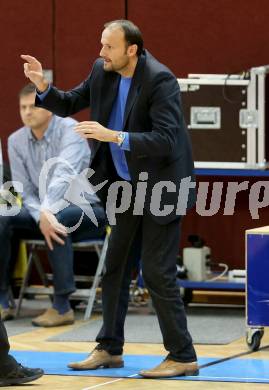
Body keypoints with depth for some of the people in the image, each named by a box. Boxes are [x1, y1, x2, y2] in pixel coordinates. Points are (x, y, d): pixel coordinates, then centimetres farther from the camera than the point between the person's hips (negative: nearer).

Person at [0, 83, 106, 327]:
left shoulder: (69, 129, -18)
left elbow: (64, 174, -34)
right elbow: (25, 191, -3)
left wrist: (48, 211, -51)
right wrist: (40, 216, -26)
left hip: (87, 209, -5)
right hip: (42, 211, 5)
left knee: (57, 221, -37)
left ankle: (62, 305, -32)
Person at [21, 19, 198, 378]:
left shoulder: (160, 80, -22)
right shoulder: (103, 72, -1)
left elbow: (165, 140, -29)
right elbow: (68, 105, 10)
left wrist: (113, 137, -35)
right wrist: (43, 86, -9)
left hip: (160, 186, -8)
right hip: (125, 186, 8)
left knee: (157, 273, -8)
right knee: (114, 266, 12)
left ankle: (183, 357, 0)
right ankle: (109, 349, 24)